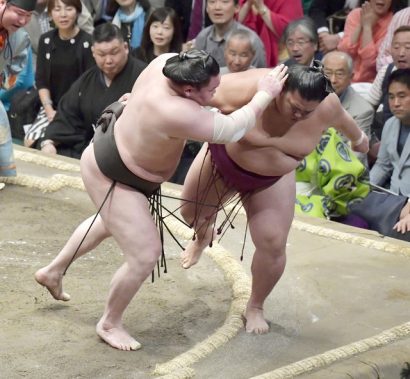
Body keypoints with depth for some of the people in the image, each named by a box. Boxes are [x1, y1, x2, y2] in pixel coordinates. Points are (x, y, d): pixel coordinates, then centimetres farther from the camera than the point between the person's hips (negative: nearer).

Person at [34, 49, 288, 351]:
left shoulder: (166, 62, -19)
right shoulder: (174, 112, -42)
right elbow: (231, 130, -33)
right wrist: (265, 94, -23)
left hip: (112, 151, 10)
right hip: (112, 177, -10)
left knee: (111, 222, 36)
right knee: (145, 256, -7)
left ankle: (53, 271, 53)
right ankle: (110, 324, 17)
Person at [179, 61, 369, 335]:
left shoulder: (326, 107, -27)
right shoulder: (255, 86, -40)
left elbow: (342, 118, -2)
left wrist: (358, 138, 21)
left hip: (272, 180, 1)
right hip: (223, 160, -1)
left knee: (273, 245, -7)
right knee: (191, 211, 21)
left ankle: (255, 307, 20)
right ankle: (203, 237, 61)